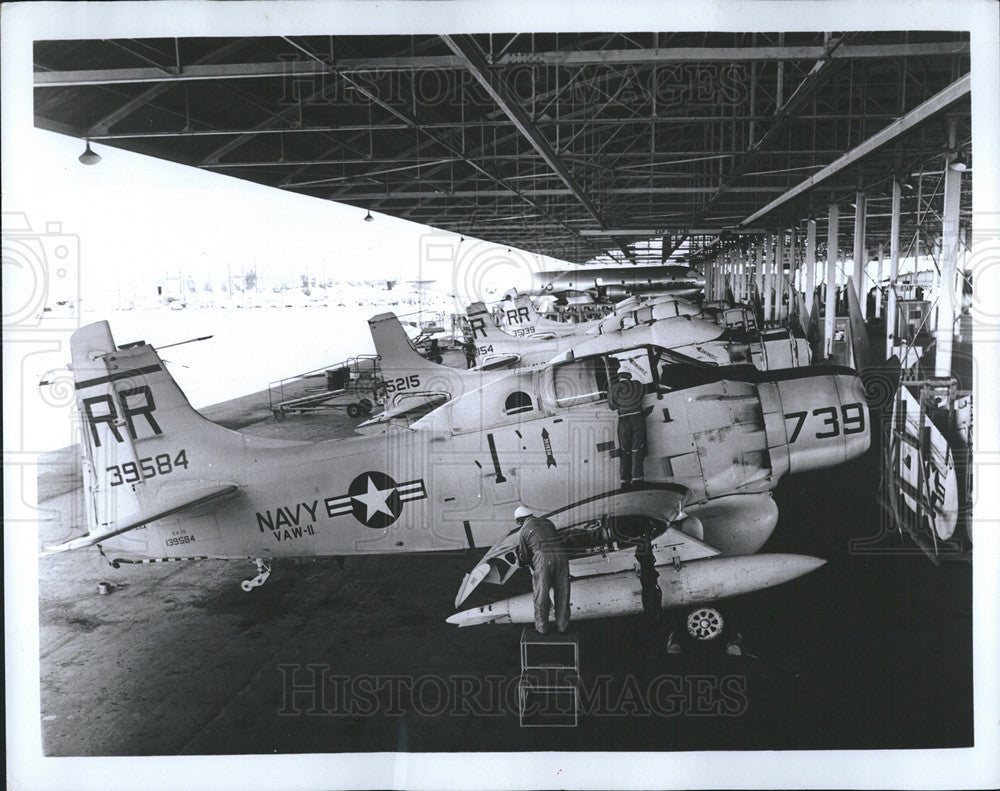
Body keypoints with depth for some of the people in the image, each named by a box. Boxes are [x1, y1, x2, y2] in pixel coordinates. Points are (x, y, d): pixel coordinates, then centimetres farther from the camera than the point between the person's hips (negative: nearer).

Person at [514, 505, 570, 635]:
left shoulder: (523, 532, 8)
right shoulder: (548, 523, 22)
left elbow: (523, 558, 8)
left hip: (542, 560, -4)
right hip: (561, 556, 4)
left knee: (541, 596, 10)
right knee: (562, 593, 14)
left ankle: (542, 628, 19)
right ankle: (562, 625, 23)